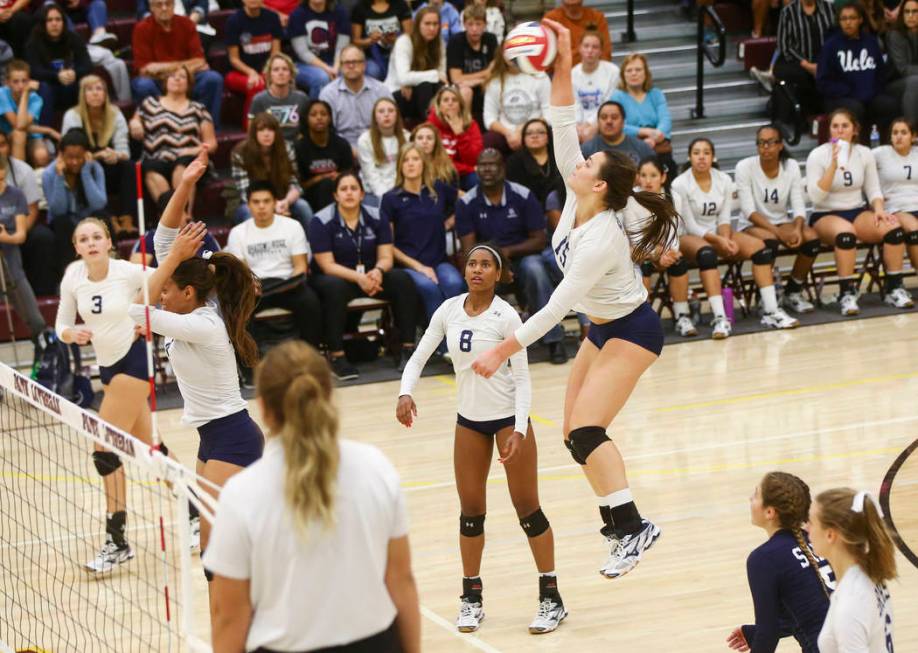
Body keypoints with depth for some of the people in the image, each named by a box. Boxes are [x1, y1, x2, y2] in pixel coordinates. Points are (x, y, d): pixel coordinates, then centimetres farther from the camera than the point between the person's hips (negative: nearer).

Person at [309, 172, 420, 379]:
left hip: (370, 275, 4)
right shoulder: (321, 222, -10)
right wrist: (358, 278, -29)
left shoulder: (376, 218, 1)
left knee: (403, 280, -22)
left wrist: (377, 271, -27)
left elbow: (386, 257, -2)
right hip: (335, 277, -4)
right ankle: (336, 356, -37)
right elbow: (327, 265, -14)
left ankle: (407, 347, -20)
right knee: (334, 287, -38)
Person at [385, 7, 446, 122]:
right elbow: (403, 78, -30)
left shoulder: (439, 44, 1)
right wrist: (435, 75, -27)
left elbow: (442, 77, -8)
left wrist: (411, 85, -24)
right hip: (396, 96, -5)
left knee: (440, 88, -26)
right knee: (425, 86, -34)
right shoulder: (404, 41, -17)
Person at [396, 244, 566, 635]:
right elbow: (418, 358, 3)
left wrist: (520, 430, -22)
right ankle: (472, 598, 19)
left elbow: (522, 377, -13)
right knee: (471, 510, 7)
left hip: (508, 416, -4)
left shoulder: (505, 316, -15)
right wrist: (406, 393, -16)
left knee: (527, 508, -2)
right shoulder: (448, 311, -3)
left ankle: (551, 600, 5)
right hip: (469, 420, 4)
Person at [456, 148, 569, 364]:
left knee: (534, 268, -35)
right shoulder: (466, 204, -5)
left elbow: (539, 240, -5)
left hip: (522, 256, 0)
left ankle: (554, 340, -30)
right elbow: (469, 249, -10)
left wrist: (508, 251, -21)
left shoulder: (523, 196, -6)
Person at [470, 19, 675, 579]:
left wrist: (503, 351, -27)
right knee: (577, 434, 7)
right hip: (603, 329, 9)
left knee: (586, 431, -21)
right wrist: (562, 69, -15)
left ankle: (633, 527, -25)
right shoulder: (578, 201, -8)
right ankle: (617, 519, 16)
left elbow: (556, 307, -29)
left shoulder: (600, 239, -29)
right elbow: (565, 133, -6)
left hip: (632, 332, -9)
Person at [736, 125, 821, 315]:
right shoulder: (745, 167, -11)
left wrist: (797, 229, -27)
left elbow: (798, 206, -5)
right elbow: (749, 210, -17)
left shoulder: (791, 166, -1)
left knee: (812, 238, -25)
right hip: (753, 226, -4)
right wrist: (778, 231, -29)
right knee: (769, 241, -37)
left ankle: (793, 292, -5)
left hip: (783, 223, 4)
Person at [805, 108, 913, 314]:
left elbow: (873, 189, 9)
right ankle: (847, 294, -31)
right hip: (825, 216, -4)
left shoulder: (865, 154, 4)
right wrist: (833, 166, -22)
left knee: (893, 227, -25)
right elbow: (815, 197, -15)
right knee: (845, 232, -40)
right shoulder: (817, 156, -7)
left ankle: (894, 288, -12)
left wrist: (879, 210, -12)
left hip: (858, 212, 4)